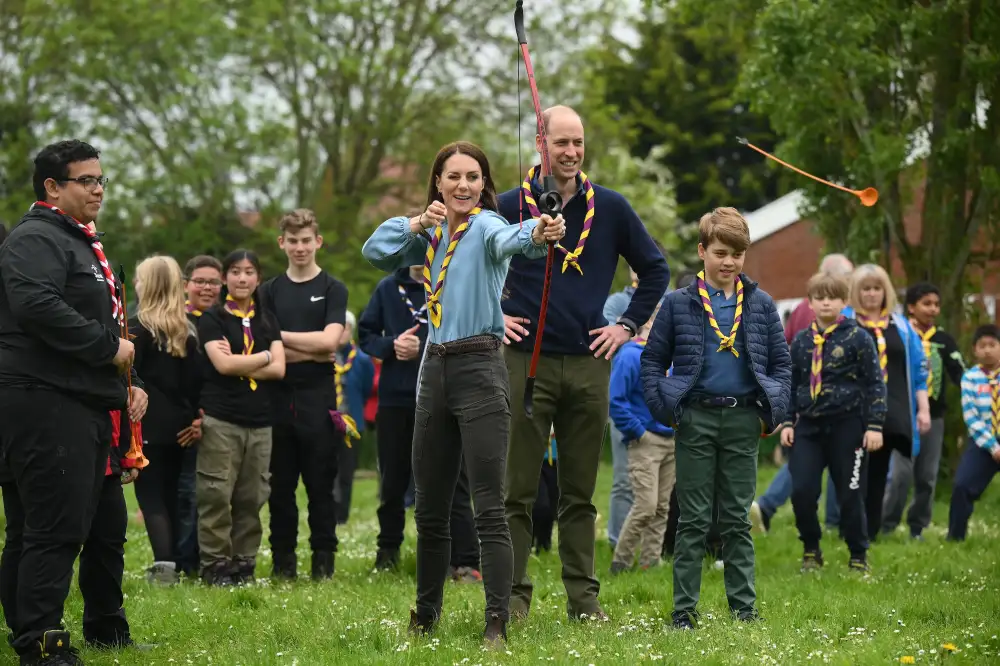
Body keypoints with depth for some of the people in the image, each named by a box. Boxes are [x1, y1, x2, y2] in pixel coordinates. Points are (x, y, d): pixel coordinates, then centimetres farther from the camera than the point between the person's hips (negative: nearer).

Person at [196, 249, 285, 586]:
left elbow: (278, 369, 3)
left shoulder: (266, 321, 15)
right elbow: (223, 364, -12)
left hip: (259, 421, 4)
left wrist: (237, 363, -7)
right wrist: (263, 357, -1)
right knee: (216, 496, -7)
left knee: (251, 498, 4)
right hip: (220, 419, -4)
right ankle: (214, 565, -2)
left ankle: (244, 563, 11)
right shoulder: (212, 318, 3)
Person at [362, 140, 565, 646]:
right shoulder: (430, 236, 13)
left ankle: (497, 626, -11)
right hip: (434, 371, 7)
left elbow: (507, 239, -32)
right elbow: (376, 252, 5)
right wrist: (417, 223, -10)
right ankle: (425, 616, 26)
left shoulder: (485, 225, -9)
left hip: (480, 371, -7)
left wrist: (536, 235, -55)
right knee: (429, 508, 14)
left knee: (489, 509, -10)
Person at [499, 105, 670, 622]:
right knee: (518, 490, -2)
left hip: (589, 363, 2)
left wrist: (628, 325, 9)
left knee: (580, 492, 7)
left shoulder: (610, 208, 6)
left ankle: (583, 597, 11)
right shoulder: (510, 206, 1)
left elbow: (655, 270, 16)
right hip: (526, 361, -2)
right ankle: (513, 594, 3)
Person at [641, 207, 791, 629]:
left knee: (737, 519, 7)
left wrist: (773, 411, 1)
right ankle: (684, 610, 4)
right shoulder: (679, 304, 2)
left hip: (742, 420, 2)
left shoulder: (761, 305, 7)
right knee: (693, 520, 2)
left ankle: (744, 608, 11)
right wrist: (665, 408, -7)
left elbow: (781, 362, 12)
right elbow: (652, 360, 5)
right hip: (697, 419, -2)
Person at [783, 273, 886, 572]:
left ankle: (858, 556, 18)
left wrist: (874, 425, -9)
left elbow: (875, 384, -3)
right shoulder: (801, 341, 8)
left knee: (850, 496, 3)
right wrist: (788, 422, 8)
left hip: (847, 426, -3)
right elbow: (791, 384, 16)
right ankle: (811, 550, 13)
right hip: (809, 426, 3)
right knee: (801, 491, -7)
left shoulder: (858, 338, -3)